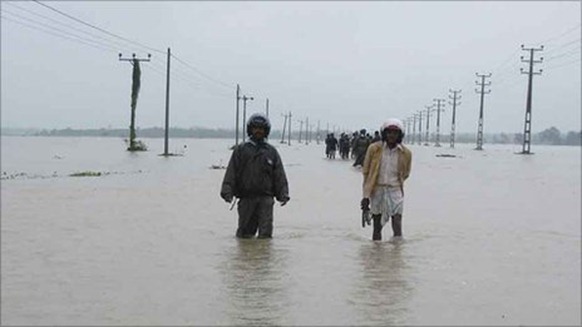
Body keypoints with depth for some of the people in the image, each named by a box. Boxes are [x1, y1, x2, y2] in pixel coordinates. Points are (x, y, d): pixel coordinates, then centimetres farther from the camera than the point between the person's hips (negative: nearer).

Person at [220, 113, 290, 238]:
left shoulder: (272, 152, 11)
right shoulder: (240, 150, 7)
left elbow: (280, 175, 9)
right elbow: (231, 172, 1)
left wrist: (283, 194, -1)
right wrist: (227, 191, -10)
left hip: (266, 198, 1)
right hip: (246, 197, 0)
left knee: (266, 232, -5)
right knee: (244, 233, 5)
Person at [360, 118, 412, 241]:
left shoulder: (406, 153, -2)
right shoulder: (374, 148, -4)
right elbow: (366, 172, 1)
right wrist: (366, 196, -1)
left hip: (395, 191, 0)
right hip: (377, 191, 0)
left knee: (397, 225, -8)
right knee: (377, 227, 8)